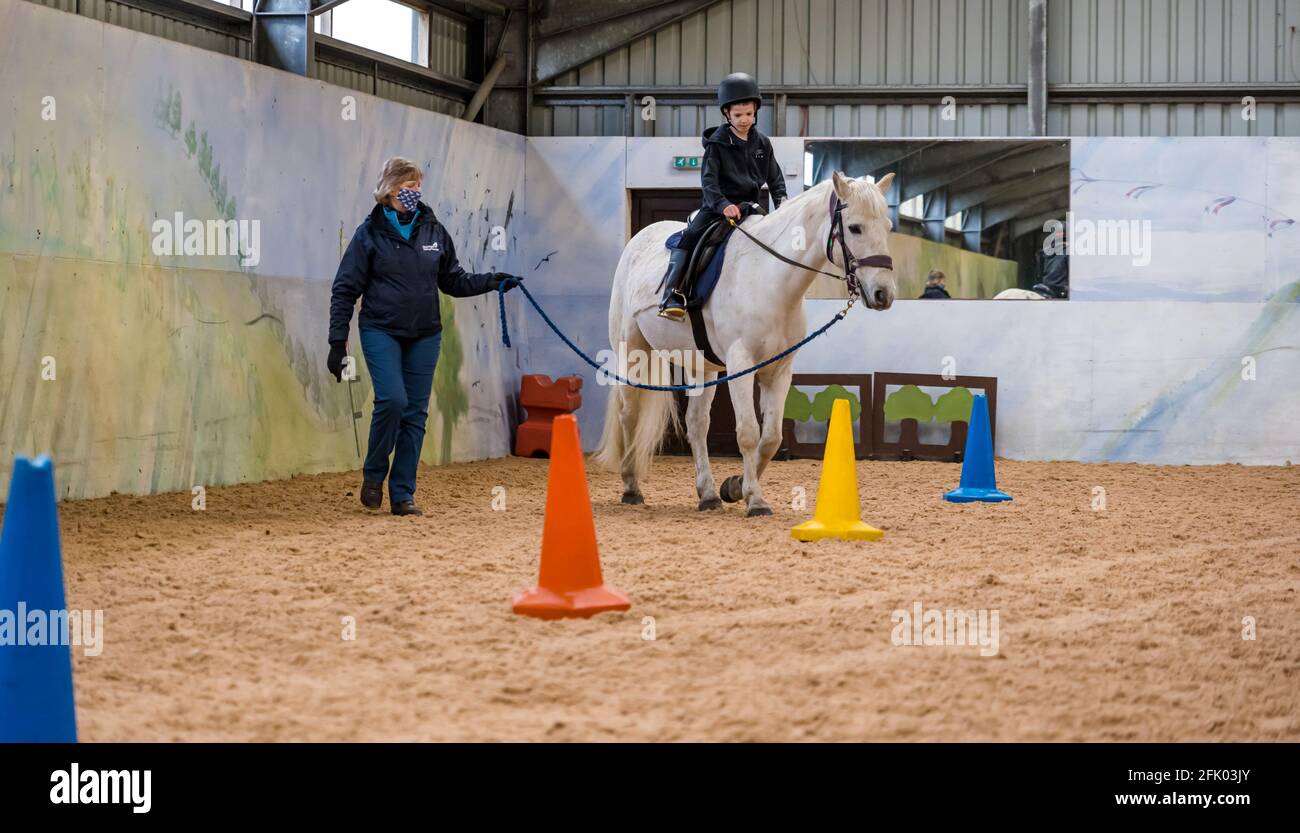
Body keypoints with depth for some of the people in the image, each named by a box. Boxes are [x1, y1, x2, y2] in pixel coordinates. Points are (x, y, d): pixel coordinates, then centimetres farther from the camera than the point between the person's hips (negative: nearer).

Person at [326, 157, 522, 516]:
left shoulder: (433, 231, 6)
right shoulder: (370, 233, -3)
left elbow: (453, 281, 14)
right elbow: (345, 290, -2)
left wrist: (491, 282, -3)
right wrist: (338, 341, -7)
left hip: (424, 335, 4)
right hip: (381, 331, -4)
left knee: (416, 413, 3)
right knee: (392, 400, -19)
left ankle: (403, 494, 10)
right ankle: (373, 476, 3)